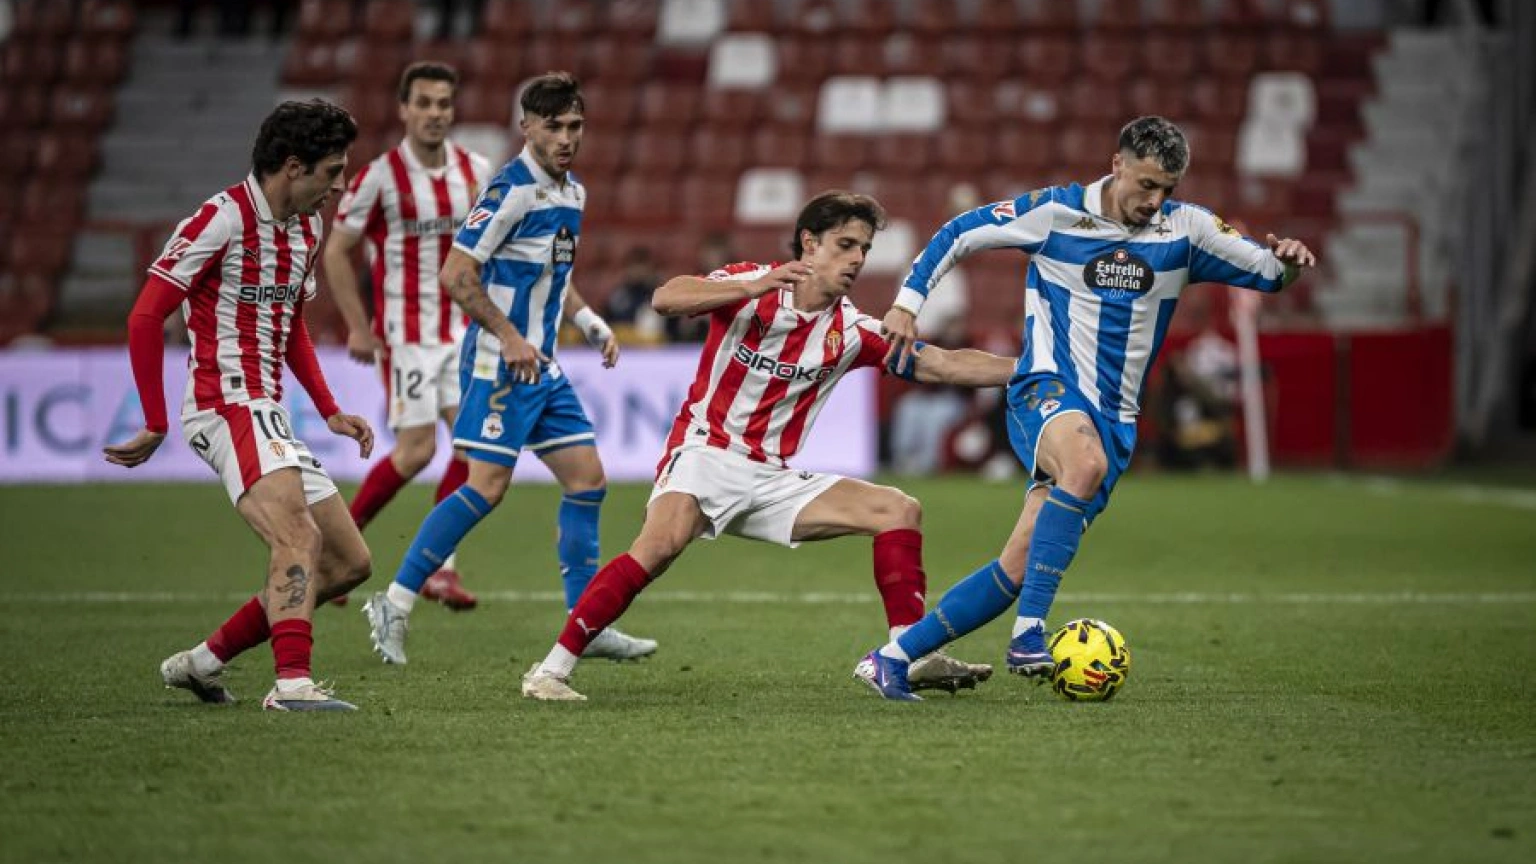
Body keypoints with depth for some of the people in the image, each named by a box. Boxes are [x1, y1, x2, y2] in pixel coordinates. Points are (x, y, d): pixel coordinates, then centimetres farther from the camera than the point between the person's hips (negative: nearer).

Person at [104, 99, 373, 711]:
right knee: (300, 536, -28)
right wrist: (155, 426, -12)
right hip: (228, 407, -9)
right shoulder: (223, 219, -12)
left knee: (349, 562, 8)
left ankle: (203, 661, 14)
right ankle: (291, 681, -37)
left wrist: (329, 412, 18)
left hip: (268, 417, 9)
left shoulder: (307, 226, 14)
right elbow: (145, 317, -13)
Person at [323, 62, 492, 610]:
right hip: (405, 332, -5)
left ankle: (438, 565, 3)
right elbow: (335, 250, -5)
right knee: (417, 449, -9)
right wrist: (358, 328, -10)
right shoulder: (380, 177, -11)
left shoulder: (476, 173, 3)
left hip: (461, 330, 5)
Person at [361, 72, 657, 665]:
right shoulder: (512, 189, -15)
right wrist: (509, 337, -21)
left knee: (587, 477, 5)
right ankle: (394, 604, -6)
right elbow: (456, 272, -18)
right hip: (499, 363, -9)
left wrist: (592, 324, 13)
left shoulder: (572, 193, 13)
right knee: (487, 485, -14)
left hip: (542, 364, 9)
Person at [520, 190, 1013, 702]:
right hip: (706, 454, -6)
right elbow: (665, 299, -21)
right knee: (662, 544, -34)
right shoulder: (751, 286, -5)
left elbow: (942, 366, 5)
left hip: (772, 479, 6)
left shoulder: (850, 330, 7)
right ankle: (552, 670, -27)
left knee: (899, 511, -2)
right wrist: (756, 285, -32)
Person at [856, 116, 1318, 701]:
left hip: (1113, 419, 4)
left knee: (1020, 567, -5)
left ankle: (892, 658, 5)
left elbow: (1266, 272, 8)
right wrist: (907, 302, 0)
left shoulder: (1184, 229, 4)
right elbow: (957, 235, 7)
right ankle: (1028, 635, -39)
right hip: (1047, 390, -4)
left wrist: (1287, 262, -15)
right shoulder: (1054, 212, -3)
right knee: (1086, 463, -40)